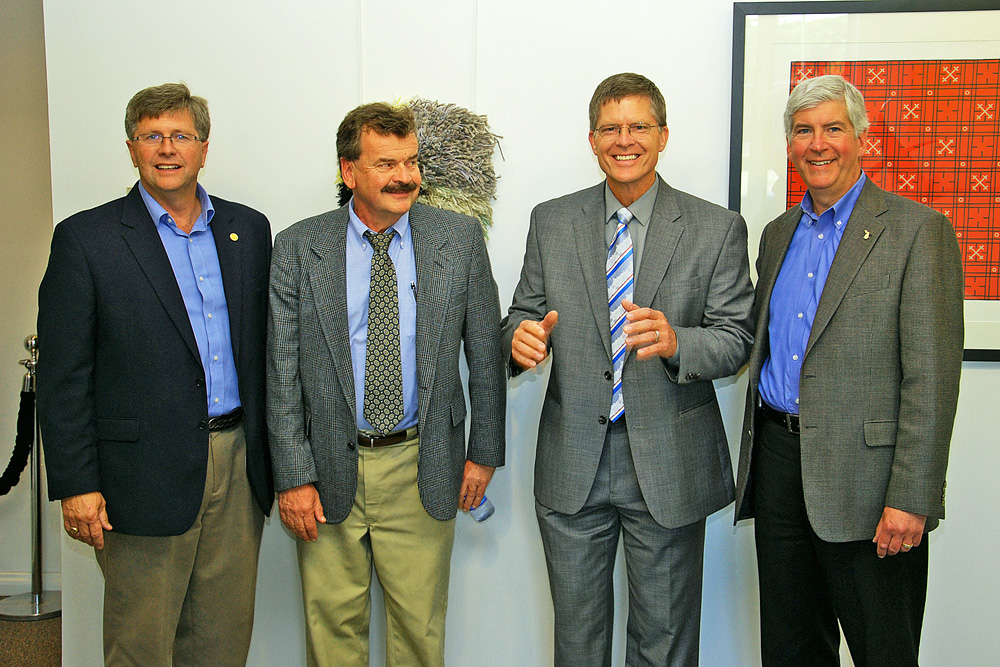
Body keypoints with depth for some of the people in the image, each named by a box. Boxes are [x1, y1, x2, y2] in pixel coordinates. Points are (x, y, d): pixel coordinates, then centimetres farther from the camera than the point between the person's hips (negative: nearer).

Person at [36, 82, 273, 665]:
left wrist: (272, 455, 10)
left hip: (238, 466, 4)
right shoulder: (86, 238, -3)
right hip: (146, 476, -3)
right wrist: (75, 485, -9)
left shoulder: (249, 229, 9)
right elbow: (63, 376, -5)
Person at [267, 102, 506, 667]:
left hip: (423, 471, 0)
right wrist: (293, 476, -6)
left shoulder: (460, 239, -1)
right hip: (330, 471, 0)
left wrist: (484, 451, 5)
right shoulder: (299, 248, -3)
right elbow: (282, 373, -2)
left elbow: (485, 352, 4)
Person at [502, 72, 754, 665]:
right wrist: (521, 336, -17)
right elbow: (525, 312, 7)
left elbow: (736, 341, -5)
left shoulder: (718, 229, -2)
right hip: (572, 466, 2)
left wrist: (675, 341, -26)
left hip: (670, 466, -1)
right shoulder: (551, 222, 5)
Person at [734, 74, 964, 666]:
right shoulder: (778, 234, 14)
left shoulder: (918, 231, -7)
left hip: (862, 472, -6)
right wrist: (758, 457, 16)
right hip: (778, 460, 6)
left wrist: (910, 500, -17)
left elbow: (932, 377, -12)